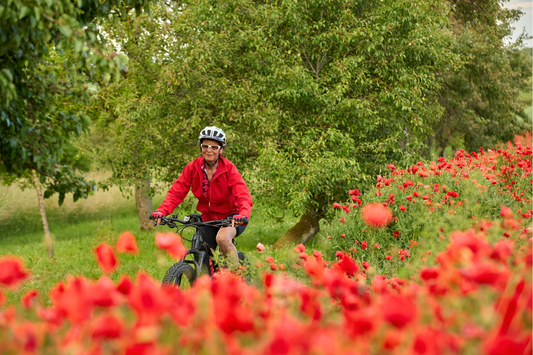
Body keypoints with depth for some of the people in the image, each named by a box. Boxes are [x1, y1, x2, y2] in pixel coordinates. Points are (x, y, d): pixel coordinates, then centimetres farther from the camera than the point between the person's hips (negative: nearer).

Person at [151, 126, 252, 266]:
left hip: (231, 216, -4)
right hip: (208, 218, 4)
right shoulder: (193, 167, -8)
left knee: (222, 238, -34)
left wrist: (243, 215, -47)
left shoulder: (228, 168, -16)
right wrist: (161, 211, -29)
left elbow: (243, 195, -26)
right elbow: (176, 193, -11)